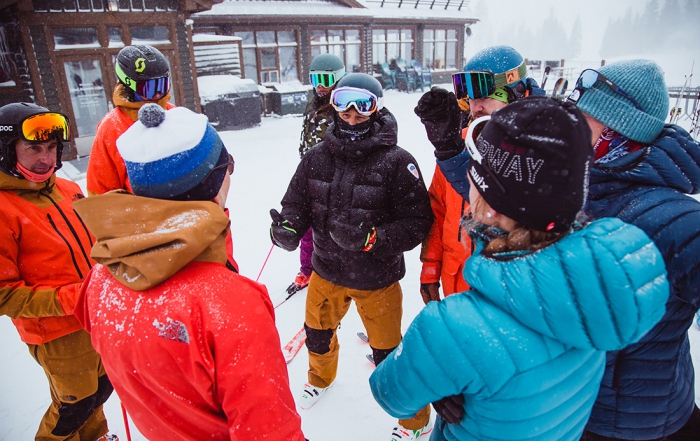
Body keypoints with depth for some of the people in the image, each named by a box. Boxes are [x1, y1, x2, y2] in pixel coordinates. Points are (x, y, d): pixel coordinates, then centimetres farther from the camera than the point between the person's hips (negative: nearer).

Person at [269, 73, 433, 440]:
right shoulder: (317, 157, -7)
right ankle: (321, 378, 64)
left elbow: (417, 222, -20)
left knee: (388, 355, 10)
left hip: (377, 279, -4)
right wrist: (287, 228, -21)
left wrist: (370, 239, -32)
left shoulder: (397, 162, -19)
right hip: (327, 271, 5)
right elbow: (296, 202, 0)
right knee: (317, 333, 28)